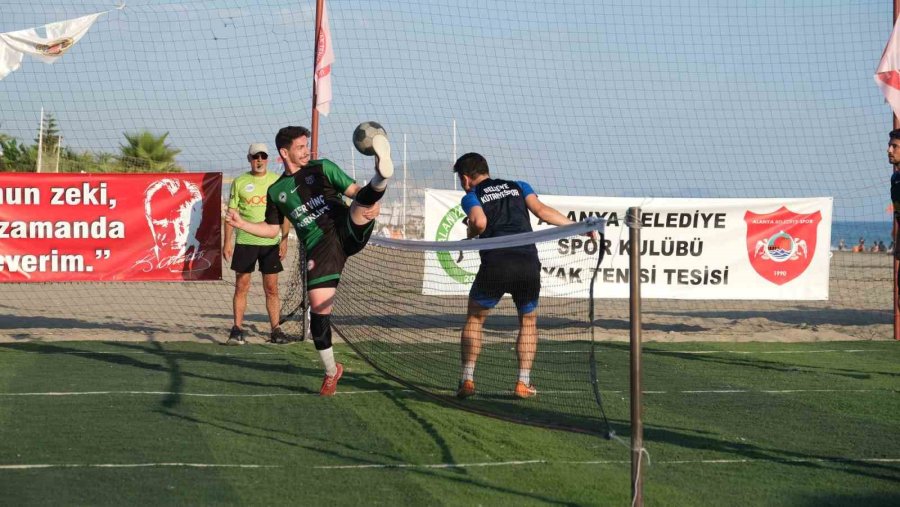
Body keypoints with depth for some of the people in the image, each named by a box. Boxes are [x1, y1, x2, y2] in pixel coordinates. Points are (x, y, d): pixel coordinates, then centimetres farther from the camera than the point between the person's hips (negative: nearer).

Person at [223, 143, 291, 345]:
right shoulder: (239, 182, 4)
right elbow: (231, 213, 5)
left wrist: (284, 239, -1)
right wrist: (227, 241, -2)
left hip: (270, 242, 1)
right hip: (245, 241, 0)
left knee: (271, 288, 2)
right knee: (241, 287, 0)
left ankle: (275, 330, 6)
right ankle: (237, 330, 4)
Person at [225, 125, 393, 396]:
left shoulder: (322, 168, 12)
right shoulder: (277, 191, 18)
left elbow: (354, 191, 5)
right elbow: (271, 229, 25)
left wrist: (373, 200, -17)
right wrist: (242, 223, 9)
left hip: (347, 232, -1)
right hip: (319, 250, 1)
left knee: (361, 205, -32)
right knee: (319, 311, -4)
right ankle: (331, 371, 13)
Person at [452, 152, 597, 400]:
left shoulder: (472, 197, 12)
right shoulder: (518, 187, 21)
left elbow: (479, 222, -10)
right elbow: (541, 210, 5)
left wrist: (468, 239, 10)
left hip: (495, 264, -2)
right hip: (528, 263, 2)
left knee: (474, 319, 18)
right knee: (528, 322, 21)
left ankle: (467, 380, 11)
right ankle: (523, 383, 13)